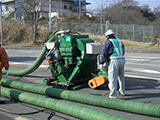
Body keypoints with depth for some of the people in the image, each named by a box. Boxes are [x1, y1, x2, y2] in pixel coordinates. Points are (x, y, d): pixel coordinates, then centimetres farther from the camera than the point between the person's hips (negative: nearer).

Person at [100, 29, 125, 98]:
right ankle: (122, 91, 38)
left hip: (113, 61, -7)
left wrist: (101, 63, -6)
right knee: (121, 77, 23)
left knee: (113, 78, -6)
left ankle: (113, 95, -9)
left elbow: (104, 53, -6)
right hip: (122, 60, 7)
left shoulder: (108, 42, 1)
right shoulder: (119, 42, 21)